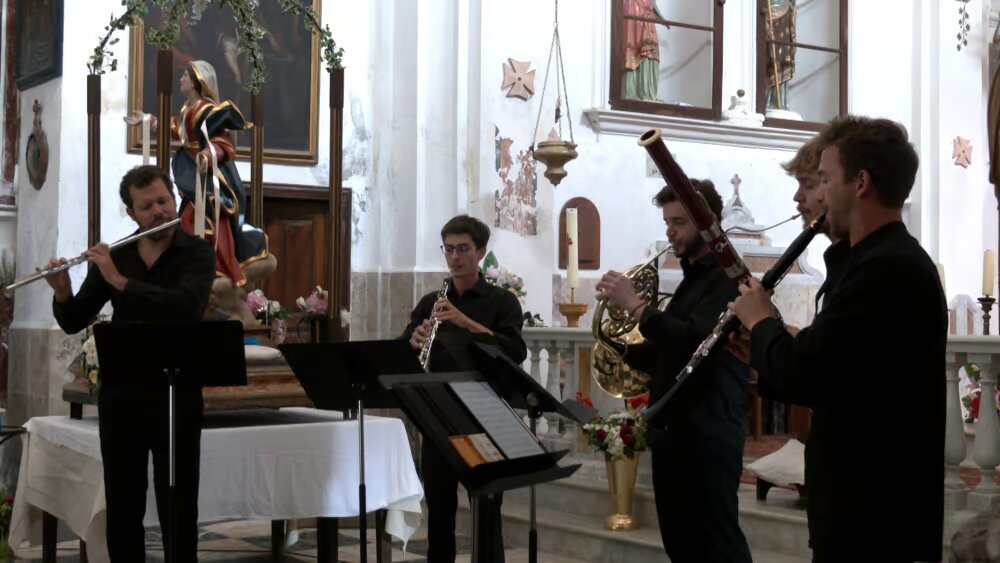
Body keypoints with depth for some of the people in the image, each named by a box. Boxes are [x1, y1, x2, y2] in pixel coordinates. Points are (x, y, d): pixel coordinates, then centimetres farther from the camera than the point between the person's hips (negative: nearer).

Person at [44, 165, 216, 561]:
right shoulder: (114, 258, 6)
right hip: (120, 395, 3)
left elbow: (186, 305, -23)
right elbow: (73, 322, 7)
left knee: (179, 509, 2)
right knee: (122, 509, 9)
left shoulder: (197, 253, -4)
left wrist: (119, 281, -24)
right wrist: (61, 294, -14)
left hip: (177, 395, -3)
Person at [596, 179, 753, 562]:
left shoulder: (727, 278, -11)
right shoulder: (690, 278, 18)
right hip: (670, 430, 9)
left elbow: (693, 341, -26)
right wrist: (621, 350, 5)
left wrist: (635, 305, -21)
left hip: (708, 432, -9)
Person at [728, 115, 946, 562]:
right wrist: (770, 337, 7)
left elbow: (799, 377, -25)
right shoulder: (894, 259, 13)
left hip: (870, 514, -10)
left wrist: (759, 320, -7)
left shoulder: (885, 268, -21)